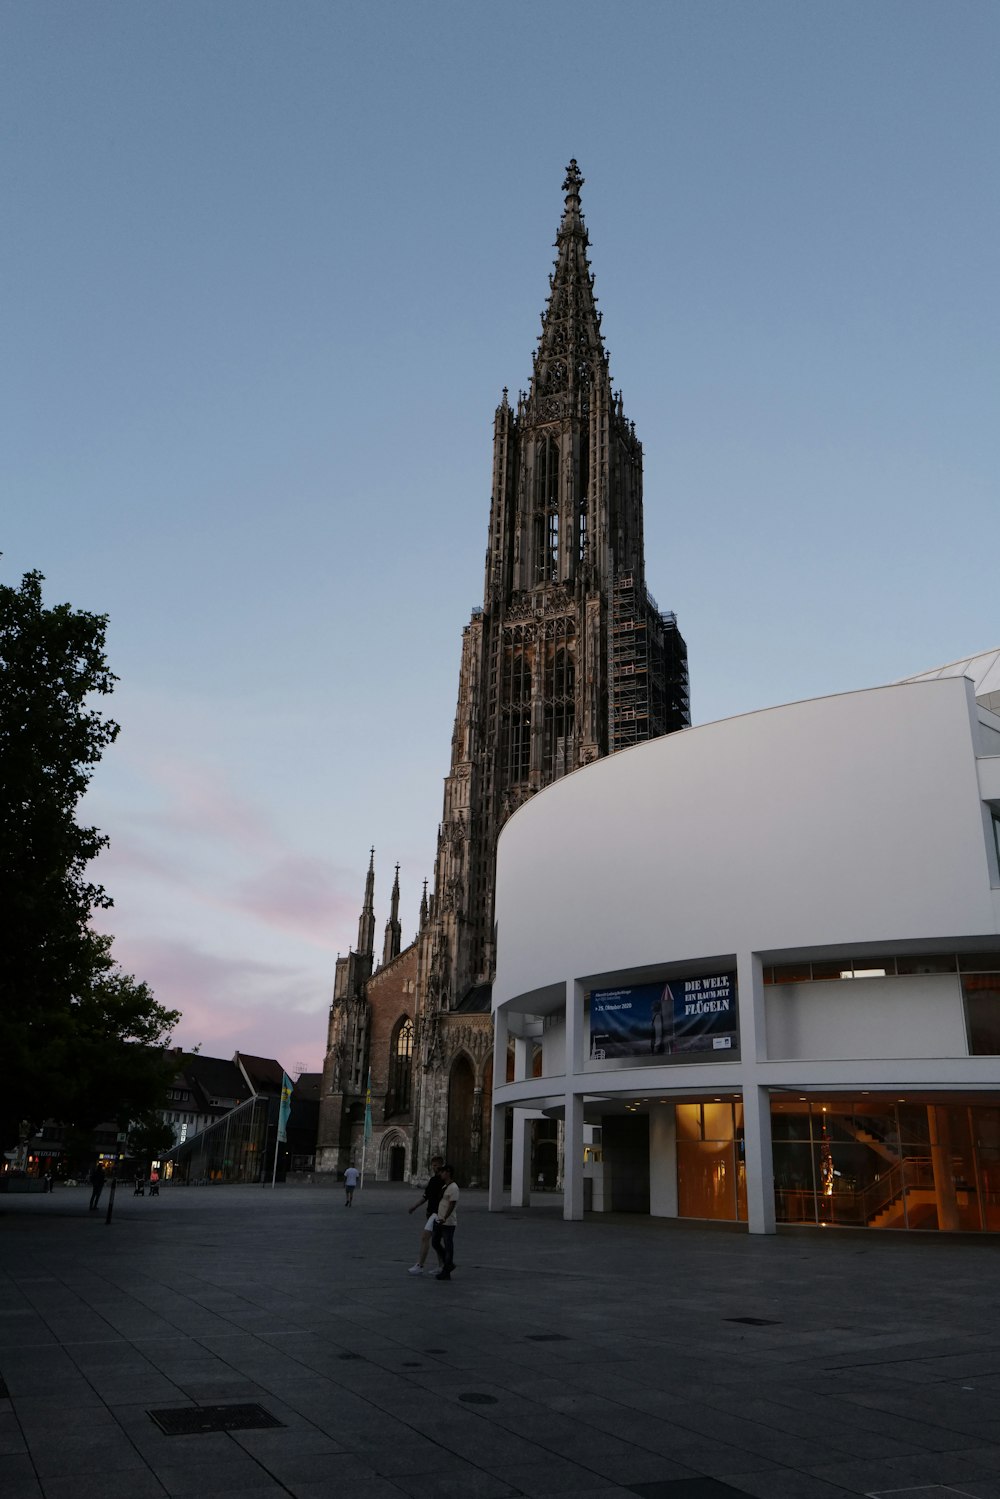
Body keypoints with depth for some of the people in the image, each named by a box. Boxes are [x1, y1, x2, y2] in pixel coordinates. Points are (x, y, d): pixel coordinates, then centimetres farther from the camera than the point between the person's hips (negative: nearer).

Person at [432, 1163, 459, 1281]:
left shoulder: (453, 1187, -16)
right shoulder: (445, 1186, 13)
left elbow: (452, 1205, -23)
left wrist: (445, 1218, -32)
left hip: (448, 1223, -10)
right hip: (440, 1221, 10)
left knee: (448, 1247, -2)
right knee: (435, 1242, 14)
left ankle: (446, 1273, 5)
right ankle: (449, 1264, 25)